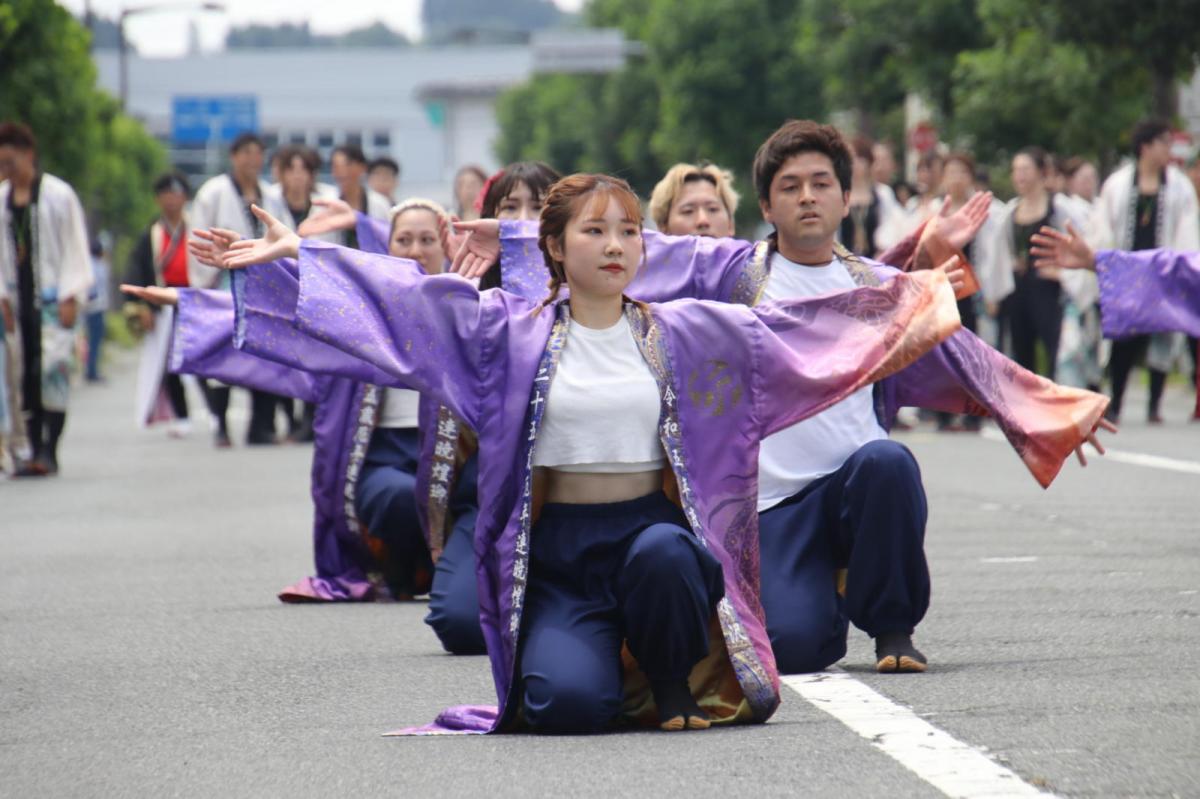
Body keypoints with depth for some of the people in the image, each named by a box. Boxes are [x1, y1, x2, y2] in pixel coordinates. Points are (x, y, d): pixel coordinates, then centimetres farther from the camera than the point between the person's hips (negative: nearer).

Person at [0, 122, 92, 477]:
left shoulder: (58, 195, -5)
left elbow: (75, 248, -4)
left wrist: (71, 297, -8)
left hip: (52, 297, -5)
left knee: (52, 370, -10)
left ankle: (49, 451, -10)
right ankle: (34, 448, 8)